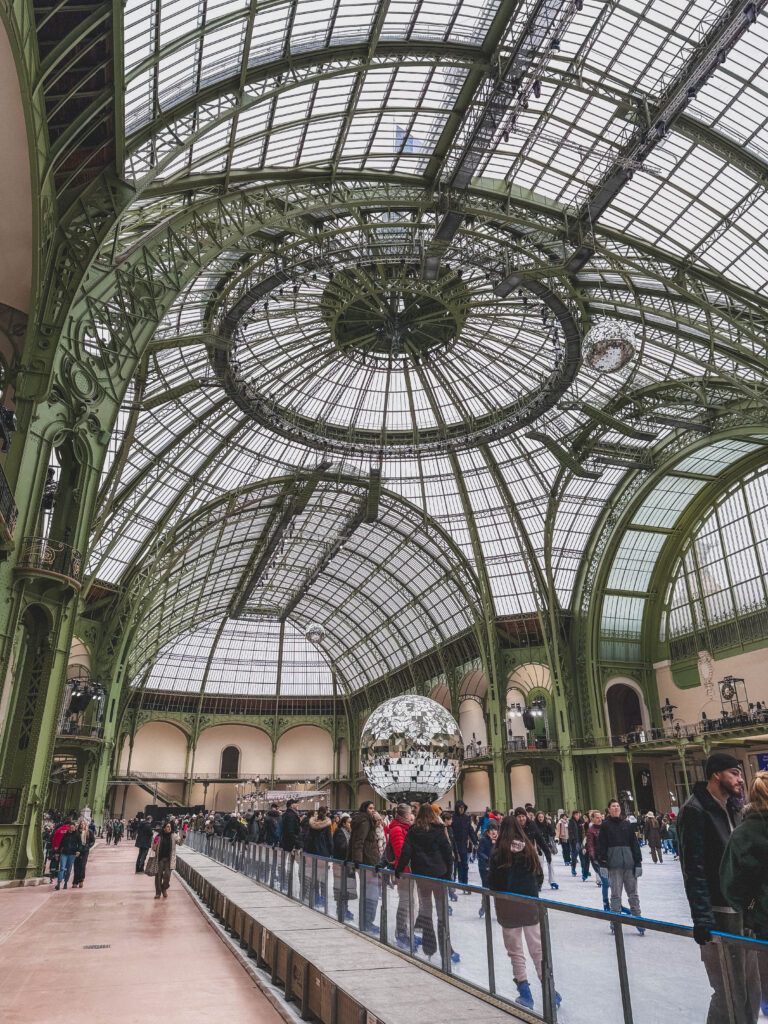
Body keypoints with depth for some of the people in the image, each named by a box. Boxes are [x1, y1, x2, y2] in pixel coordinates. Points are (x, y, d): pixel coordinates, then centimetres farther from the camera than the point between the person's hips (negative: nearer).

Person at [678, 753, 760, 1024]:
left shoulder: (732, 808, 12)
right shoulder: (695, 810, -14)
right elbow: (694, 870, -19)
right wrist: (702, 917, -23)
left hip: (741, 910, 8)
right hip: (718, 914, -8)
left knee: (751, 990, 14)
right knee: (730, 995, -3)